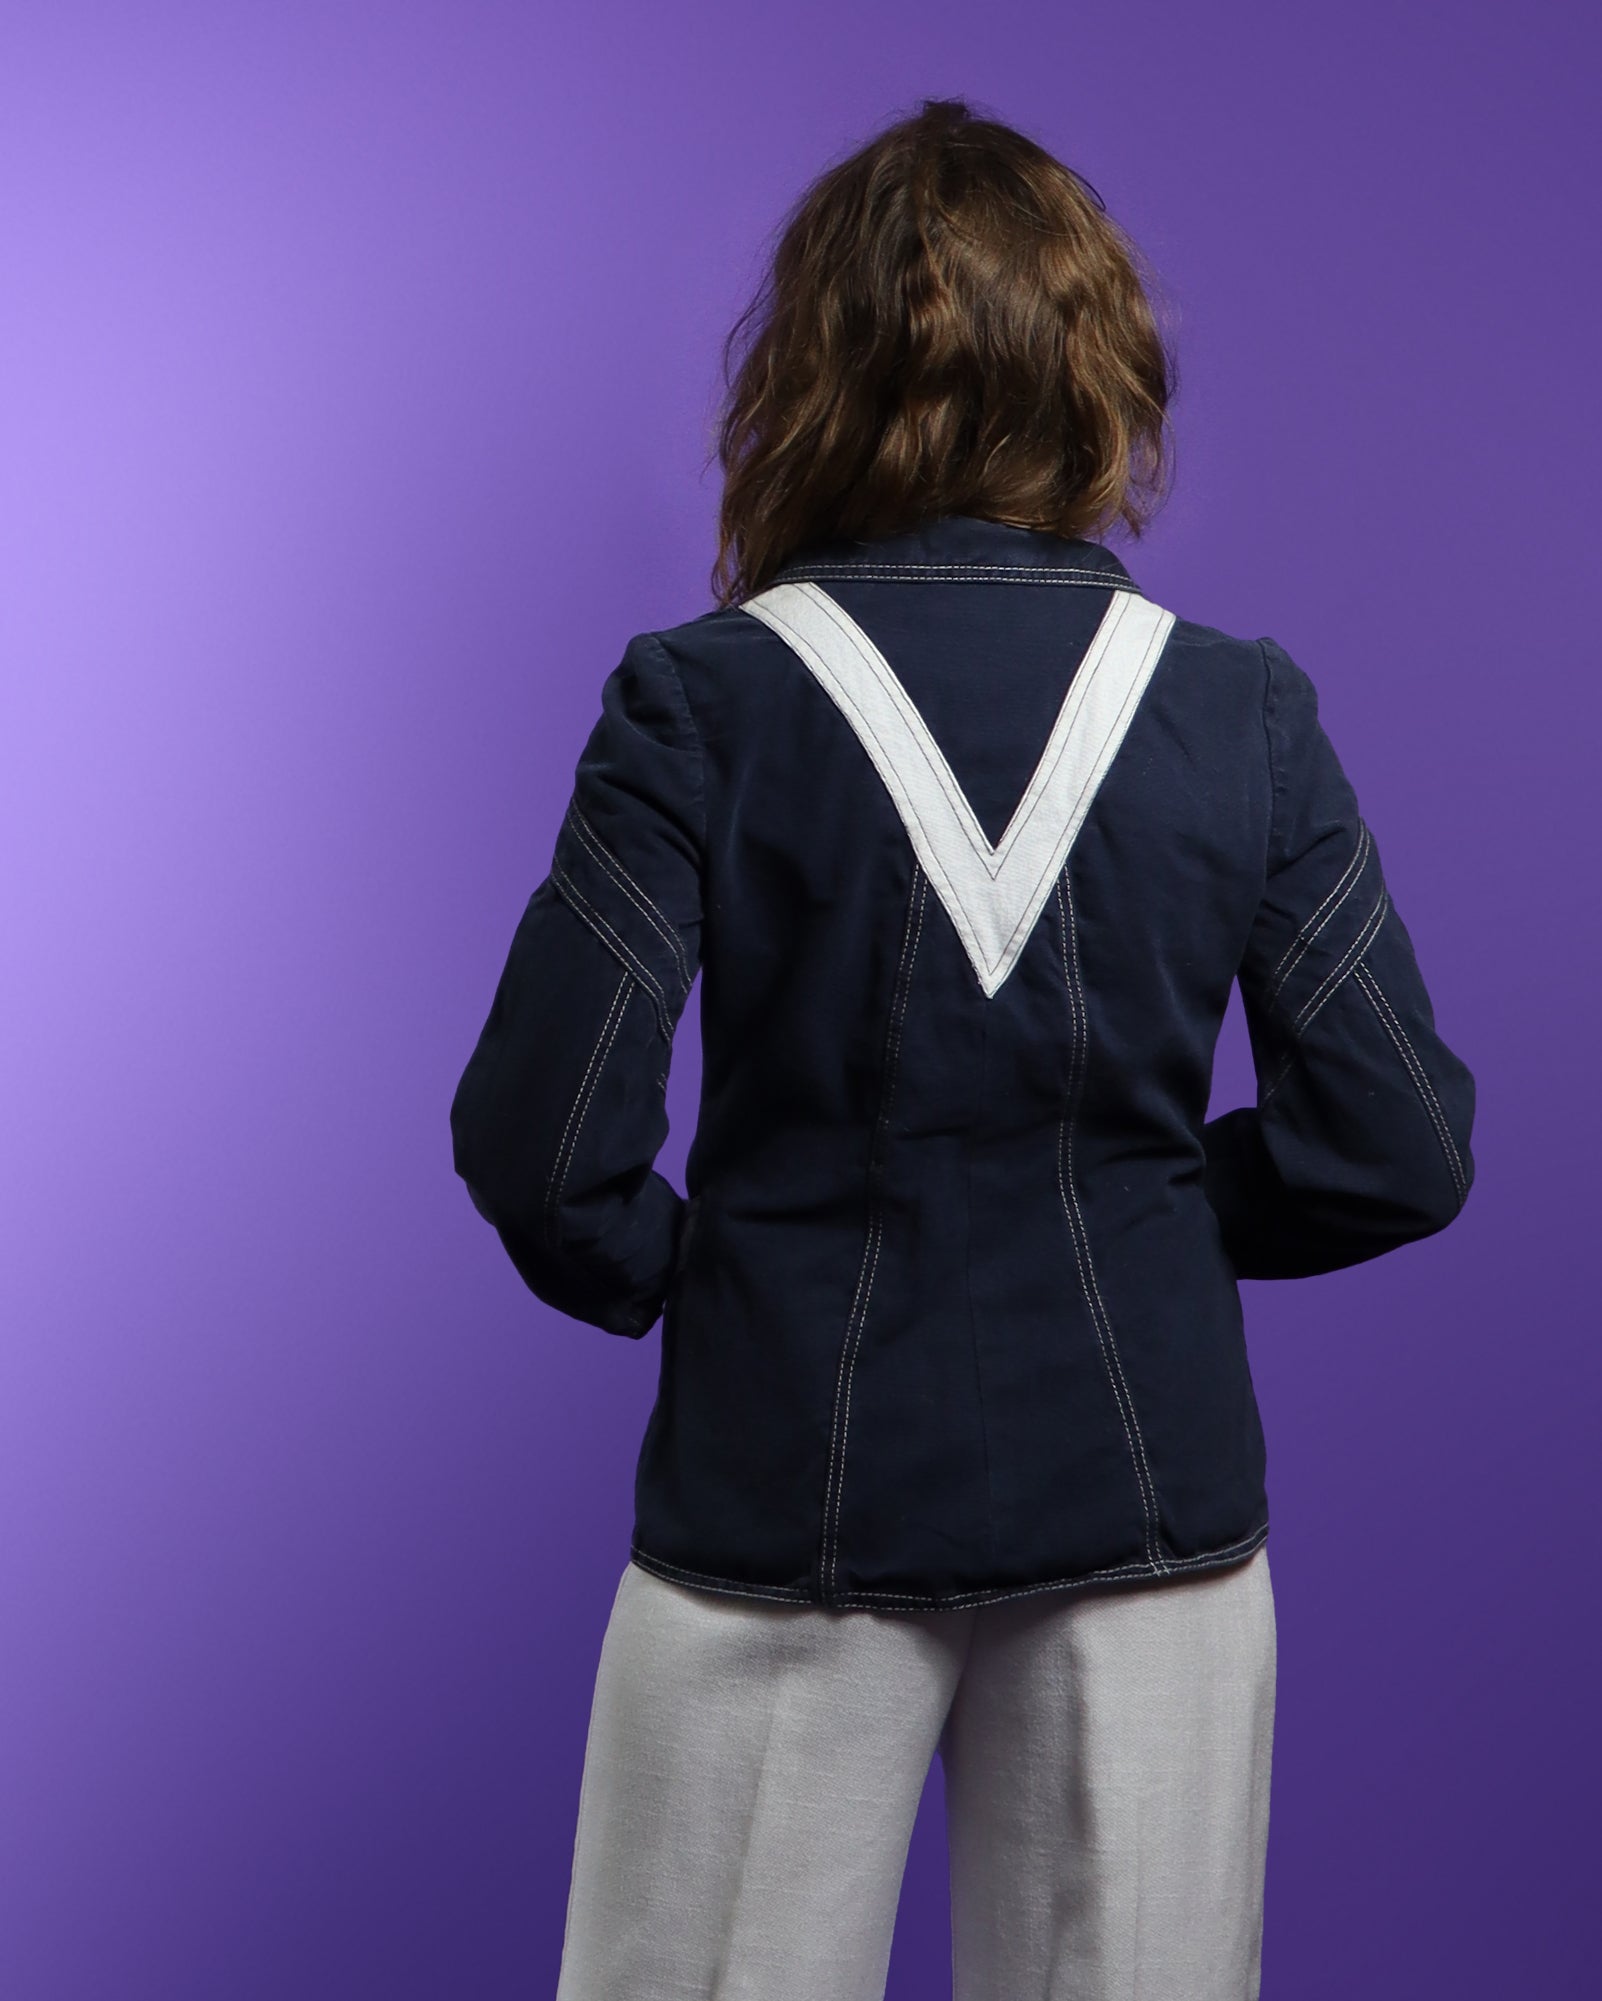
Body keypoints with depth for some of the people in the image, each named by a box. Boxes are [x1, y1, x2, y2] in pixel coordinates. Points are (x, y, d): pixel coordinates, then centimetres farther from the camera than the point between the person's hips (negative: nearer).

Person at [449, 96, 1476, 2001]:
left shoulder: (700, 701, -10)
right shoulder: (1243, 708, -4)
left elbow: (540, 1144, -14)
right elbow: (1399, 1147, -4)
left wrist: (667, 1274, 5)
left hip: (788, 1495, -1)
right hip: (1148, 1491, 2)